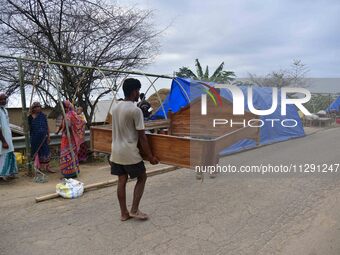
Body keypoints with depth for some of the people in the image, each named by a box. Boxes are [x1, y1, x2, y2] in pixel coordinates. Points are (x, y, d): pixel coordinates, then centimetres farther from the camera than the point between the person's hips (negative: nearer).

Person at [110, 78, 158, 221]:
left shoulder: (115, 107, 6)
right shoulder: (136, 110, -16)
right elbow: (142, 136, -15)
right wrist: (150, 156, -7)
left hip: (116, 151, 7)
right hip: (129, 152, -7)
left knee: (122, 180, 14)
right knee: (142, 177, 12)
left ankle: (124, 213, 23)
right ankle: (134, 210, 14)